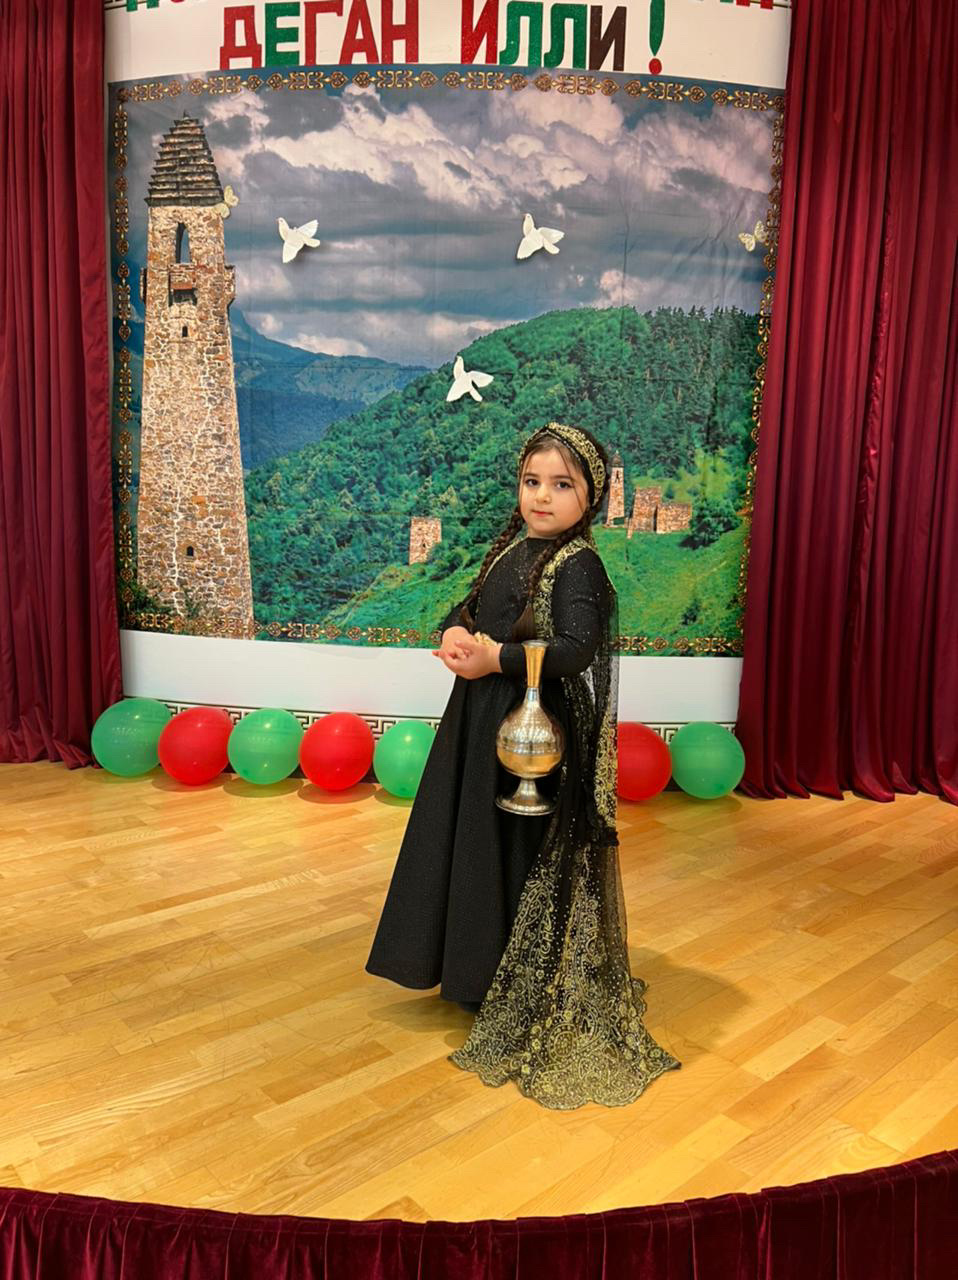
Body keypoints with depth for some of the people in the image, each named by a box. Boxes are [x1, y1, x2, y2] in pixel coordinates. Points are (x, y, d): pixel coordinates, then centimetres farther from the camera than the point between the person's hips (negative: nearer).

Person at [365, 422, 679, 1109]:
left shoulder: (579, 564, -15)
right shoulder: (513, 546, 10)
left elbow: (578, 649, -28)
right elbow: (470, 606, 16)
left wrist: (495, 658, -25)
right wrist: (455, 633, -7)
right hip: (482, 719, 9)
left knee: (530, 857, 3)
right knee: (475, 840, 18)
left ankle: (532, 998, 23)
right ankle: (481, 972, 39)